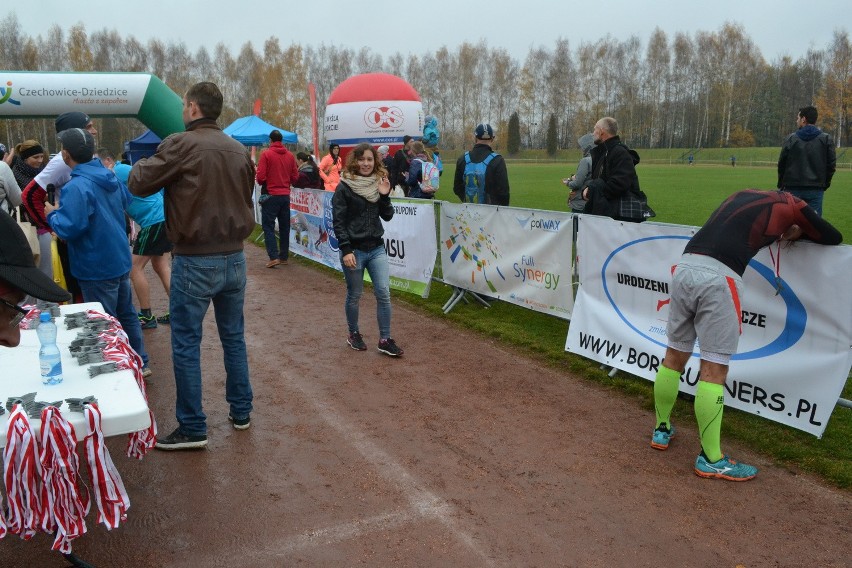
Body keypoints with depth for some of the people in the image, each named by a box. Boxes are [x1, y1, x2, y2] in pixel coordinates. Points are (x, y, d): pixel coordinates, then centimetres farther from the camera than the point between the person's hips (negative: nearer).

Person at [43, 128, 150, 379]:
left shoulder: (76, 187, -23)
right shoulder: (110, 177, 4)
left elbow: (69, 228, -26)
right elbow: (126, 198, 24)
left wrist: (52, 214, -8)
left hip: (97, 268, -8)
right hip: (120, 261, 8)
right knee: (126, 313, 19)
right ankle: (140, 363, 28)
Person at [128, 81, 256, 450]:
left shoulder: (181, 145, -12)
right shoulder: (239, 150, 6)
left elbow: (139, 184, -4)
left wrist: (140, 165, 16)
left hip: (195, 261, -6)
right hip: (234, 257, 6)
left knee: (186, 344, 4)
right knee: (234, 337, 16)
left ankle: (192, 428, 10)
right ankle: (241, 412, 27)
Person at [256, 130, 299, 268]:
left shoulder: (266, 154, -9)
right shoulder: (290, 155, 4)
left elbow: (260, 177, -12)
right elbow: (295, 176, 6)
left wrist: (263, 183, 9)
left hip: (271, 195, -5)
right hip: (286, 195, 5)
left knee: (268, 226, 0)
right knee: (284, 226, 12)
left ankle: (273, 257, -9)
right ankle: (284, 256, 15)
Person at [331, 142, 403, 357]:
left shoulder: (378, 183, 7)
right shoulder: (344, 187, -7)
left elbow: (387, 216, 8)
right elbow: (338, 221, -10)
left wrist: (385, 196, -9)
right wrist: (346, 250, -16)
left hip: (376, 248, 4)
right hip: (354, 249, -4)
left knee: (384, 293, -1)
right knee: (354, 295, 8)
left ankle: (385, 340, 8)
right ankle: (354, 334, 27)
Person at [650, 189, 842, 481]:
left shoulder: (742, 194, 30)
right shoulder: (790, 205, 16)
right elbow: (833, 237, 28)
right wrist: (799, 232, 44)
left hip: (685, 267, 6)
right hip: (718, 278, -6)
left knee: (675, 356, 17)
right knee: (714, 369, -1)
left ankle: (661, 429, 31)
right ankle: (710, 459, 6)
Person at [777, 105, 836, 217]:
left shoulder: (791, 139, 0)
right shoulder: (826, 139, 4)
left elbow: (781, 164, 3)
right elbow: (831, 164, 4)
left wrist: (781, 185, 15)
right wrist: (825, 185, 15)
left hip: (793, 189, -1)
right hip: (816, 190, 1)